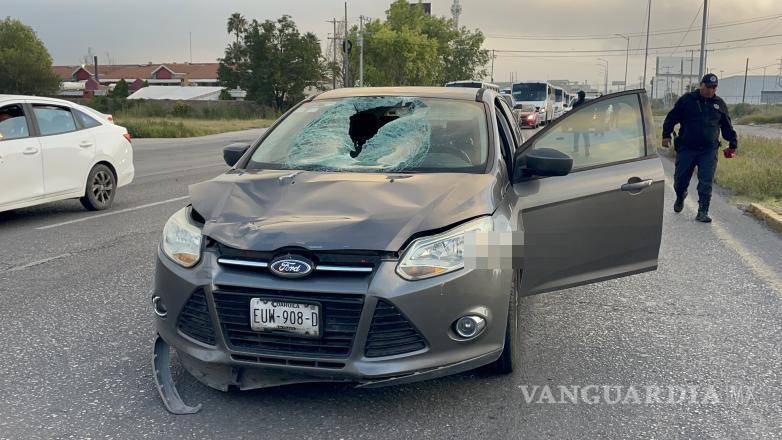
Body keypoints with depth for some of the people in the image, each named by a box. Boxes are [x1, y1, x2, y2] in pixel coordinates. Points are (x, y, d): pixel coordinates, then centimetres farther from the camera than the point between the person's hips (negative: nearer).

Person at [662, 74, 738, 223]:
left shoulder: (720, 104, 10)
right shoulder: (686, 100, 2)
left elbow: (727, 127, 20)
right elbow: (671, 118, 5)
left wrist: (733, 144, 19)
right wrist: (666, 135, -4)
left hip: (709, 151, 1)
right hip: (686, 148, -1)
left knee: (706, 183, -6)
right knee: (680, 179, 6)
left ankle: (703, 212, -1)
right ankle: (680, 197, 38)